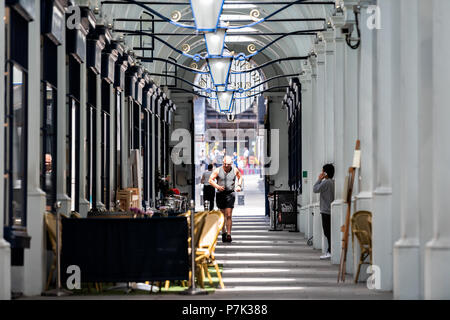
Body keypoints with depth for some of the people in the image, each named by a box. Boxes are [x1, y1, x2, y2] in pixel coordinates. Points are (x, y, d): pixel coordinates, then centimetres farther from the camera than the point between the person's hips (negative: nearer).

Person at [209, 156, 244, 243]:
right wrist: (217, 186, -16)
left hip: (230, 194, -1)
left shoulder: (235, 170, 2)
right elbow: (210, 180, 0)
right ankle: (223, 233, 26)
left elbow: (240, 177, 20)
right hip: (220, 194, 1)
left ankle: (229, 234, -12)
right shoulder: (218, 170, -1)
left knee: (228, 215, -11)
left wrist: (239, 185, 4)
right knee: (222, 215, 11)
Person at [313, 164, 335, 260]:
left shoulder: (326, 182, -15)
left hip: (326, 211, -9)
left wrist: (319, 179, -4)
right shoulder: (332, 182, 14)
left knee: (328, 232, -8)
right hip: (330, 211, 9)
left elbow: (315, 189, -11)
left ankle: (330, 252, -9)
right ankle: (330, 251, 11)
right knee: (328, 232, 10)